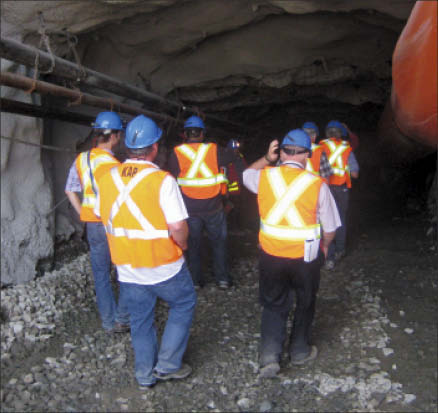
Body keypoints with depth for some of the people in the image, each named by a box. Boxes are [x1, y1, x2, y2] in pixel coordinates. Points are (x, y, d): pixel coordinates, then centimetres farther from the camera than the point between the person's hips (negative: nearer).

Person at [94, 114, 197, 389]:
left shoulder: (108, 178, -3)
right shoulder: (162, 180, -20)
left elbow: (104, 217, 10)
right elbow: (178, 227, -24)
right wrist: (183, 245, -4)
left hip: (126, 266, 5)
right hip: (163, 264, -5)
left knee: (140, 318, 19)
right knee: (184, 304, 19)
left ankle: (145, 374, 31)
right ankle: (168, 364, 19)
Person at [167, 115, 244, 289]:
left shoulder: (177, 153, -7)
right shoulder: (214, 150, -5)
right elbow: (234, 158, 10)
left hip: (189, 209, 0)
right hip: (213, 207, 0)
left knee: (193, 244, 14)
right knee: (218, 242, 15)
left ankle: (196, 280, 20)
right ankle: (222, 278, 17)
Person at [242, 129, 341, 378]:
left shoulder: (264, 177, -8)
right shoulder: (317, 184, -13)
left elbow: (246, 174, 19)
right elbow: (330, 226, -4)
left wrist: (267, 159, 10)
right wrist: (324, 245, 15)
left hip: (271, 256, 2)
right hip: (305, 257, -2)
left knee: (274, 305, 17)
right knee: (305, 304, 20)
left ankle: (270, 356, 9)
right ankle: (300, 351, 36)